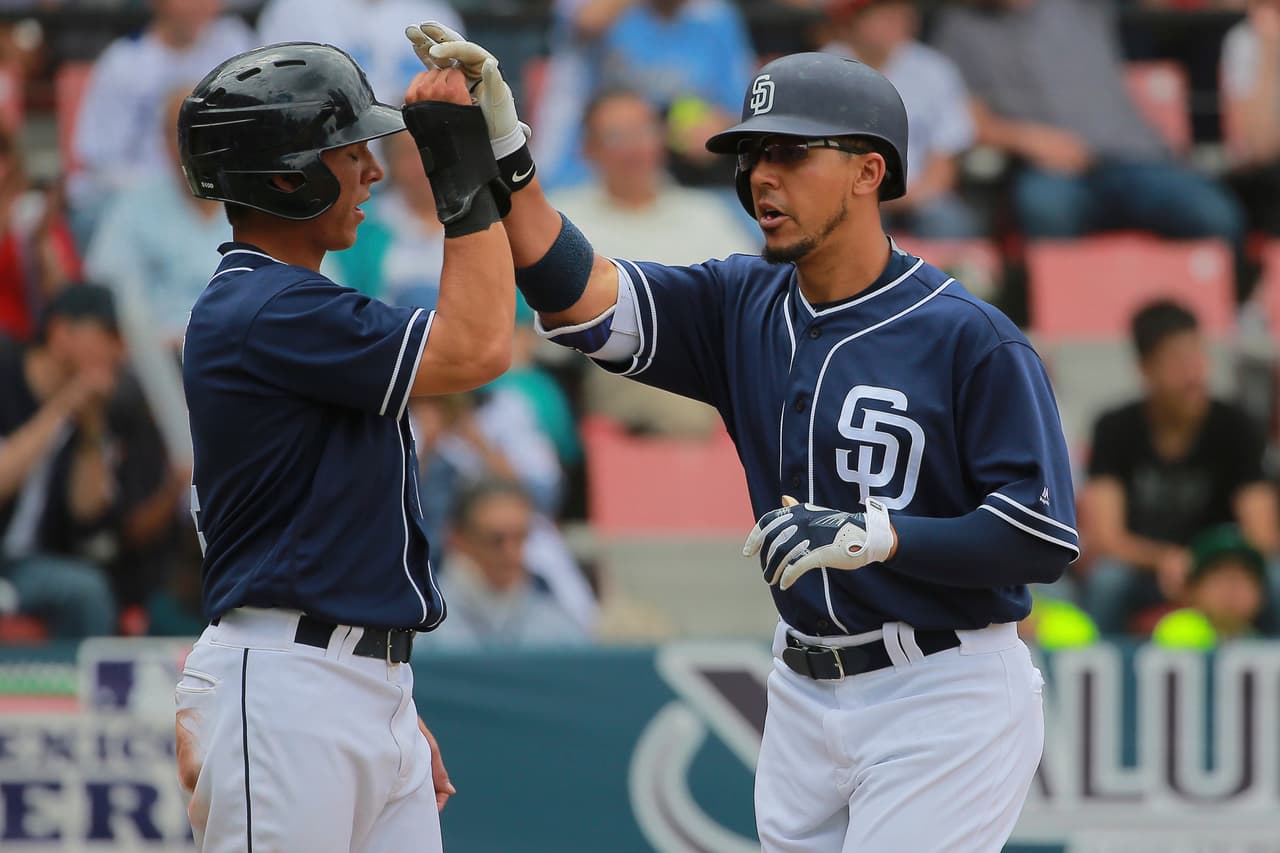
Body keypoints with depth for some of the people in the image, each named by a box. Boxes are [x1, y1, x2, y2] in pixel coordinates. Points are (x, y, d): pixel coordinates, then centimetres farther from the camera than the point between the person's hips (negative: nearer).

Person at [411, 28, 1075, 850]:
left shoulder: (972, 340, -13)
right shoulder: (744, 306, 5)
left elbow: (1046, 539, -16)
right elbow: (580, 297, -8)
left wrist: (878, 534, -27)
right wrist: (503, 158, -22)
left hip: (943, 700, -7)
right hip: (808, 689, 7)